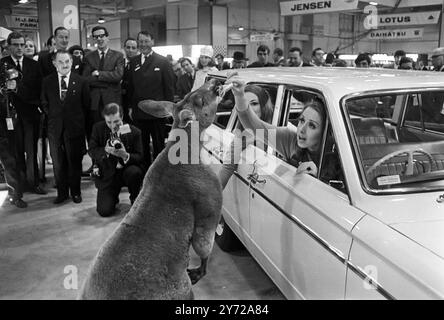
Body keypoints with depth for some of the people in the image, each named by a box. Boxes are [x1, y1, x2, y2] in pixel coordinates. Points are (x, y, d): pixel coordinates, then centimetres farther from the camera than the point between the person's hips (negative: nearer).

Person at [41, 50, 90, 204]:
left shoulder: (81, 82, -2)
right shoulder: (47, 82, 5)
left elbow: (86, 105, 3)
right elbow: (44, 104, 13)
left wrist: (79, 120, 1)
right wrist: (52, 116, 6)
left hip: (75, 127, -2)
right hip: (55, 128, 2)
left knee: (75, 161, 6)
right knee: (58, 162, 8)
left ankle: (75, 192, 21)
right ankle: (62, 192, 22)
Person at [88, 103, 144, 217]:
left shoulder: (134, 132, -9)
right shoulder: (98, 128, -5)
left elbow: (140, 157, -9)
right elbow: (91, 151, -1)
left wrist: (125, 156, -31)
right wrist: (105, 150, -24)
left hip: (127, 170, 0)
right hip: (107, 173, 0)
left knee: (135, 172, -37)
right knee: (104, 211, -16)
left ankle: (135, 200, -5)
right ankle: (113, 198, 23)